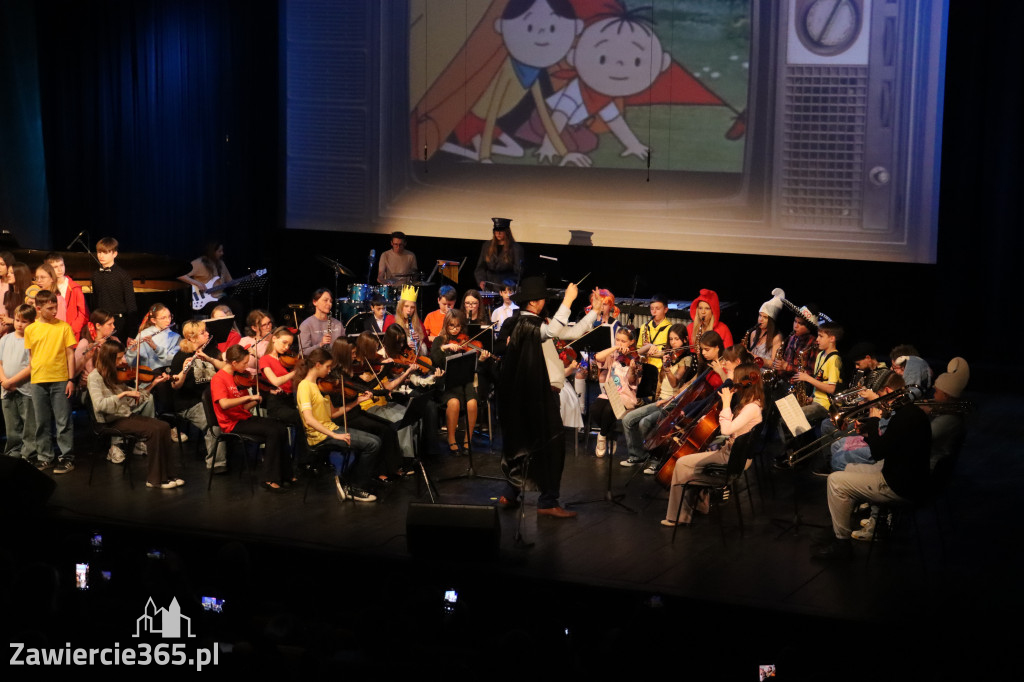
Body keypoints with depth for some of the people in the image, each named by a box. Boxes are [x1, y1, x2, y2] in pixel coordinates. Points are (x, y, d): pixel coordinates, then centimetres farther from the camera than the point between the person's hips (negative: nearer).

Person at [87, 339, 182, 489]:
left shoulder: (114, 375, 15)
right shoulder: (95, 377, -8)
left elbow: (136, 398, 14)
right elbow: (99, 405, -23)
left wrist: (153, 384, 6)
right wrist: (124, 393, -25)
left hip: (126, 415, 7)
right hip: (112, 422, -7)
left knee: (164, 426, -14)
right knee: (155, 430, -25)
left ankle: (165, 475, -14)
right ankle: (156, 478, -18)